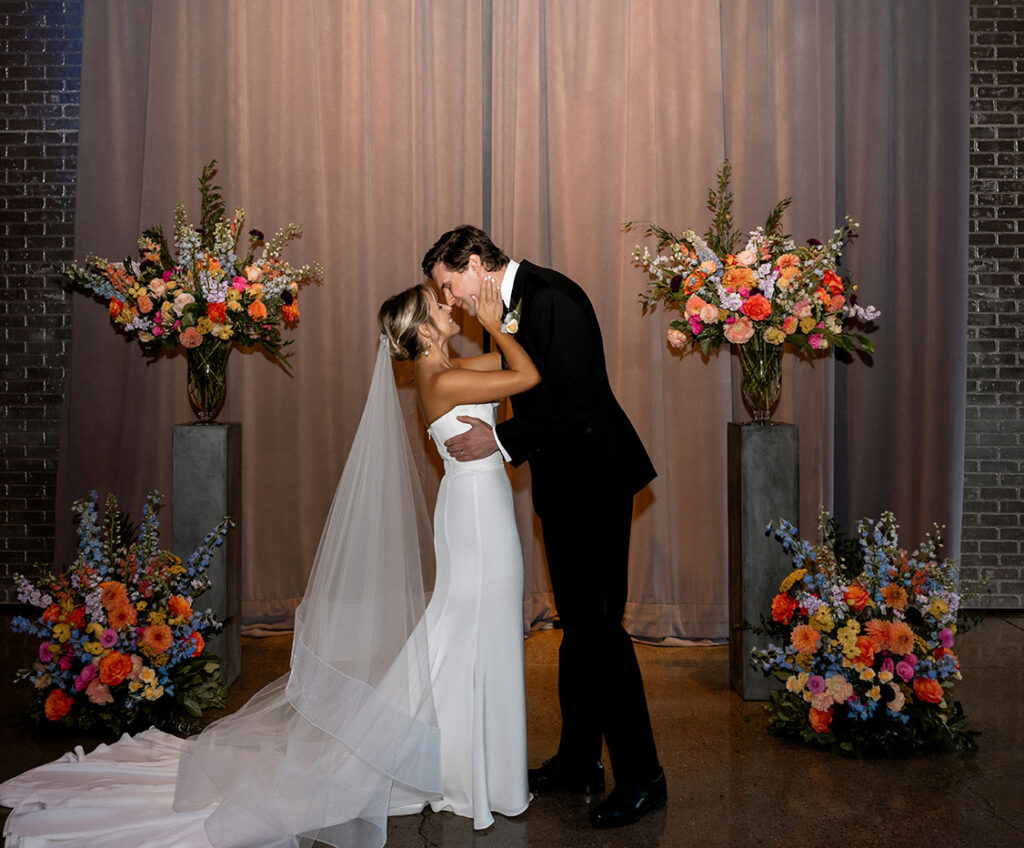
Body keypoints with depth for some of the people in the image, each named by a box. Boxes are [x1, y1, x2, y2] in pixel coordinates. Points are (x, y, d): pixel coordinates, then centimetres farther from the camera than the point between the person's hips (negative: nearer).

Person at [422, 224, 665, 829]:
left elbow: (577, 403, -24)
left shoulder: (551, 298, -17)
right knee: (577, 625, 16)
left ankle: (641, 776, 8)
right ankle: (579, 762, 28)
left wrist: (501, 440, -18)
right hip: (565, 487, 10)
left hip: (593, 483, -10)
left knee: (599, 625, -5)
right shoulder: (511, 305, 13)